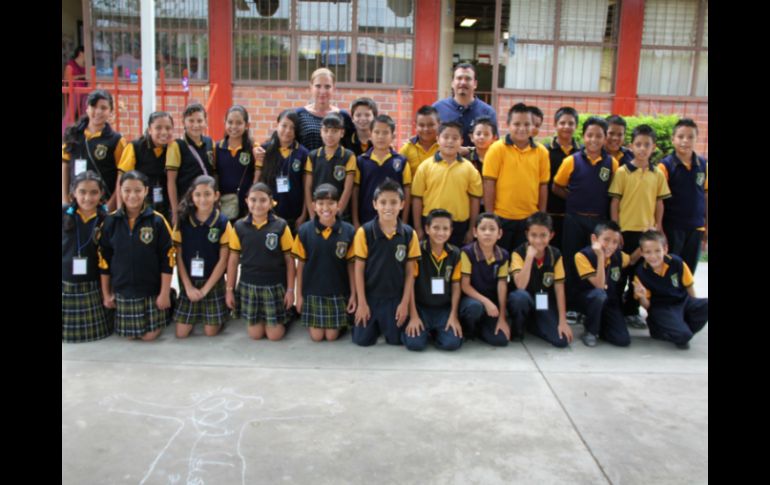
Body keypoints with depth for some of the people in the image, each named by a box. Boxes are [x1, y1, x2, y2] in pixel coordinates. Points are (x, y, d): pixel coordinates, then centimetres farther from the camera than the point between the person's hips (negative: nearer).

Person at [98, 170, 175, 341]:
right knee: (129, 336, 8)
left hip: (152, 292, -2)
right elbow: (104, 259, 4)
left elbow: (168, 259, -8)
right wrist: (106, 293, 6)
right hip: (123, 292, 3)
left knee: (149, 336, 2)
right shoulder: (111, 221, -3)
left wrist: (165, 293, -9)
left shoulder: (157, 220, -10)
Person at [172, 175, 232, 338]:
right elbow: (179, 257, -1)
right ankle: (196, 314, 30)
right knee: (182, 334, 1)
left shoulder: (223, 223, -9)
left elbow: (223, 260, -8)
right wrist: (188, 287, -8)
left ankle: (222, 316, 30)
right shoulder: (183, 221, -4)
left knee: (211, 332, -1)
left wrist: (205, 289, -10)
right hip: (188, 283, 2)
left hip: (213, 283, -2)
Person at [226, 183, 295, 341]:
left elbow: (289, 260, -3)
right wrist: (229, 289, 4)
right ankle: (259, 320, 37)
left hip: (275, 286, -2)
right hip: (248, 286, 2)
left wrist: (290, 289, -5)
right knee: (255, 335, 7)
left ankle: (283, 318, 31)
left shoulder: (281, 226, -8)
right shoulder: (239, 227, -3)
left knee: (275, 335, 2)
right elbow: (233, 260, 4)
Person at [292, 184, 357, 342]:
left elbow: (350, 265, -2)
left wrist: (353, 294, -2)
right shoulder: (304, 230, -9)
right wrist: (299, 294, 1)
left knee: (332, 336, 4)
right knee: (316, 337, 3)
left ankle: (342, 323, 35)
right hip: (313, 291, 0)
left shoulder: (348, 231, -9)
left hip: (338, 292, 0)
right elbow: (301, 264, -1)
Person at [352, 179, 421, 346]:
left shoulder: (409, 234, -7)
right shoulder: (364, 232, -11)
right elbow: (359, 270, -6)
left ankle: (384, 325, 36)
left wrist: (405, 302, -5)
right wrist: (362, 303, -7)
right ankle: (375, 325, 33)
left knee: (396, 340, 4)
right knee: (362, 340, 1)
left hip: (395, 297, 1)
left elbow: (410, 272, -1)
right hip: (370, 296, -1)